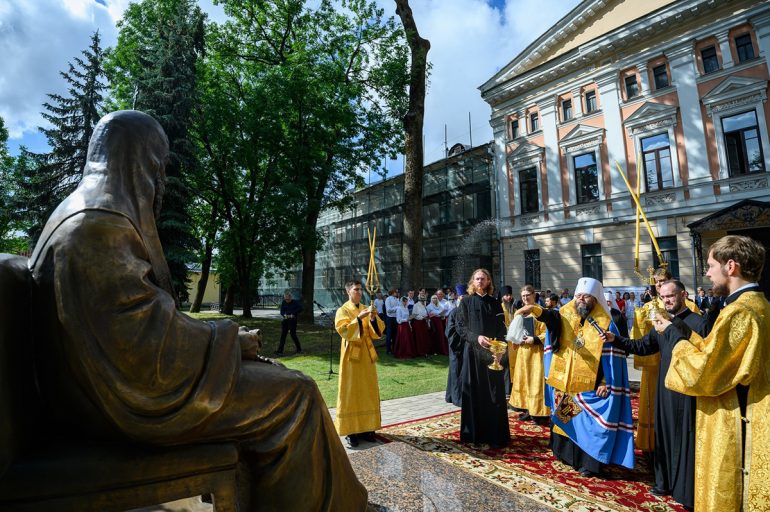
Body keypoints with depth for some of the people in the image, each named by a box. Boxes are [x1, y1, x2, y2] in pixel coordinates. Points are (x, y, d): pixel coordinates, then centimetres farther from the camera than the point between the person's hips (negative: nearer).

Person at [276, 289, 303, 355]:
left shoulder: (295, 302, -7)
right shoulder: (283, 302, 5)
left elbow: (300, 309, -17)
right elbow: (281, 311, 7)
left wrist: (293, 314, -21)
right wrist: (284, 315, -14)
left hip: (292, 320, -4)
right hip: (285, 320, 4)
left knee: (293, 335, 0)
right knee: (283, 335, 1)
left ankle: (299, 349, 18)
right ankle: (280, 351, 1)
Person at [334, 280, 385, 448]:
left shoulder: (366, 309, 9)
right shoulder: (343, 310, -5)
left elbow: (378, 331, 2)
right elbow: (344, 331, -20)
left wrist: (374, 319, -17)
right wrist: (359, 318, -29)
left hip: (366, 354, 5)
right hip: (352, 354, -5)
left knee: (368, 391, 9)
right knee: (351, 392, 1)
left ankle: (365, 426, 21)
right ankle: (350, 430, 9)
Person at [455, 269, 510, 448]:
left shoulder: (494, 303, 8)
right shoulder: (466, 302, 2)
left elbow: (501, 328, 5)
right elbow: (460, 327, -3)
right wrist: (476, 337, -19)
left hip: (492, 352, 2)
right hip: (473, 352, -1)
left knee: (494, 394, 2)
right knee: (474, 393, 2)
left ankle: (495, 434, 13)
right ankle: (474, 432, 14)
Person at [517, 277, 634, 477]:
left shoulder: (605, 324, -7)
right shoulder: (566, 316, 1)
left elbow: (612, 357, -7)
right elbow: (550, 316, -21)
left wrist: (606, 383, -12)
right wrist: (534, 309, -42)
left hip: (590, 385, -4)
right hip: (564, 380, 4)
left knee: (589, 423, 3)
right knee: (566, 419, 16)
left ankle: (590, 463, 16)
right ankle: (567, 453, 32)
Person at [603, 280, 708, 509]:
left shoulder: (698, 322, -9)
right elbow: (642, 346, 9)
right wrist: (616, 340, -2)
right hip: (664, 387, 6)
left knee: (685, 438, 4)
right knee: (664, 435, 14)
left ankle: (686, 490, 20)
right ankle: (665, 482, 30)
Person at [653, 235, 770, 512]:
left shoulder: (739, 313, -23)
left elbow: (701, 373, -23)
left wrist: (674, 335, -11)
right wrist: (682, 330, 7)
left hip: (732, 433, -9)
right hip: (745, 426, 9)